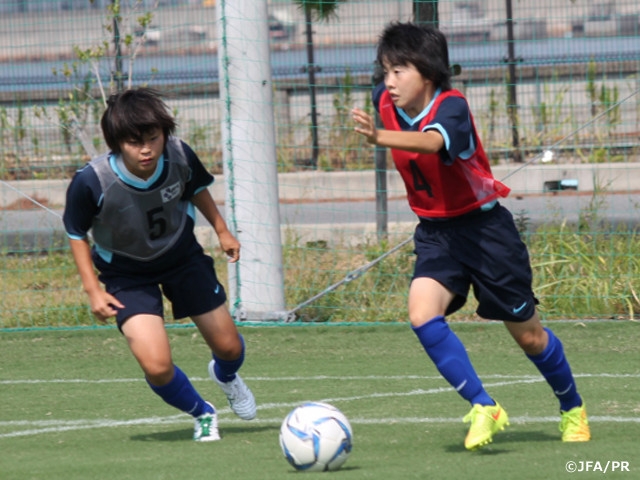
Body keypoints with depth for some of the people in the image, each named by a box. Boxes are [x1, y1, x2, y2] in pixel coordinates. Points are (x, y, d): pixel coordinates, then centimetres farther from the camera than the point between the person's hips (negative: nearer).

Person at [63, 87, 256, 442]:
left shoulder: (180, 157, -25)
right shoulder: (92, 182, -34)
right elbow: (77, 234, -14)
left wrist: (221, 230, 7)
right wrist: (93, 290, -17)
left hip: (182, 256, 3)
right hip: (127, 274, -3)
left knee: (229, 348, 12)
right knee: (157, 367, -18)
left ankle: (225, 375, 53)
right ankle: (201, 413, 17)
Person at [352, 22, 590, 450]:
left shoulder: (452, 106, -25)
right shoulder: (386, 101, -6)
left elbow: (432, 142, -49)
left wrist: (380, 138, -65)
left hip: (484, 226, -5)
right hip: (436, 233, 5)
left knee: (528, 334, 7)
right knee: (423, 313, -24)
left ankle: (573, 409, 33)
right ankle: (484, 409, -19)